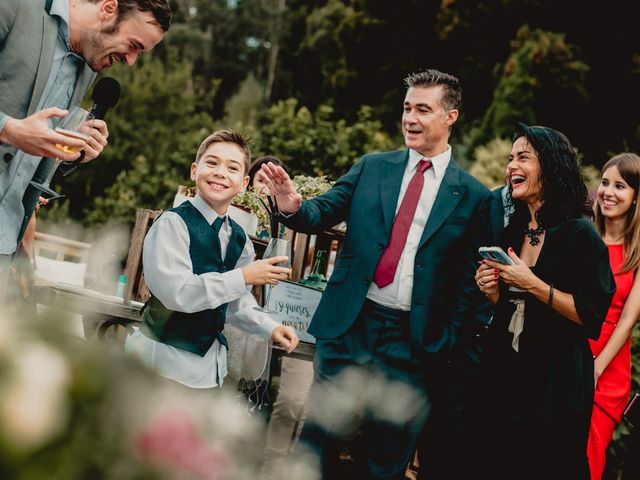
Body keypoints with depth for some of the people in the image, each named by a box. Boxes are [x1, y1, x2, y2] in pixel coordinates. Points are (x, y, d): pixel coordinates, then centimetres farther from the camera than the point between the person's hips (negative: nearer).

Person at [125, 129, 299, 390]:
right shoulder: (173, 223, -13)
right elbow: (177, 293, -23)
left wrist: (270, 327, 0)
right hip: (165, 361, -6)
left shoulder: (239, 239, 9)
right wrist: (244, 277, -18)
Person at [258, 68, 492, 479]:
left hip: (413, 342, -2)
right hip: (349, 324, 2)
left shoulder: (473, 196, 1)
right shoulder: (372, 167, 8)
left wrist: (447, 344, -4)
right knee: (317, 444, 7)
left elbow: (469, 282, 1)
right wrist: (294, 206, -23)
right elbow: (323, 213, -1)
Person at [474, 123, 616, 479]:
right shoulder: (513, 231, 10)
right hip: (504, 374, 7)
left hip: (555, 383, -6)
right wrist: (493, 291, -2)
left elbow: (592, 316, -16)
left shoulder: (580, 233, -11)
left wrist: (532, 284, -21)